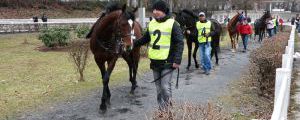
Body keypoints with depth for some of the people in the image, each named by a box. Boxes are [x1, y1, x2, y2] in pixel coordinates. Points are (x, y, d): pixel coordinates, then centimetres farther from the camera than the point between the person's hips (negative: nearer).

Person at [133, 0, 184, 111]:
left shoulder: (172, 24, -12)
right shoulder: (152, 23, 7)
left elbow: (179, 43, -14)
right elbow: (146, 38, 20)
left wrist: (177, 60, -21)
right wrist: (134, 44, 10)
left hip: (167, 62, -6)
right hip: (155, 61, 6)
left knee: (165, 86, -6)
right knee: (158, 87, 15)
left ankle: (168, 109, 15)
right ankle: (161, 109, 30)